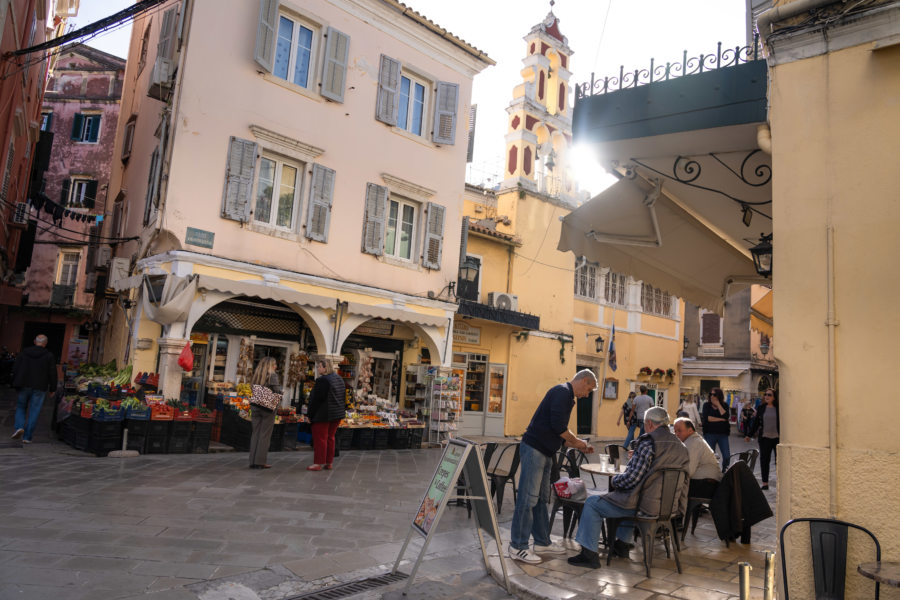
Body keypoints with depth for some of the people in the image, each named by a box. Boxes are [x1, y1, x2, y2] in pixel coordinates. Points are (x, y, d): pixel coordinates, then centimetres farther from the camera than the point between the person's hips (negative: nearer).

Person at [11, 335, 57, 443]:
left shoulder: (24, 352, 5)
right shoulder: (49, 356, -3)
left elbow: (15, 368, 5)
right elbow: (52, 373, -4)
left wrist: (15, 383, 14)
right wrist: (52, 388, 4)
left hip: (24, 386, 2)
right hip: (39, 388, -2)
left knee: (20, 407, 19)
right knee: (34, 412, 3)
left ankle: (19, 427, -5)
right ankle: (27, 437, 4)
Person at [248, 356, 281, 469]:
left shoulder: (256, 375, 10)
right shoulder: (272, 375, -8)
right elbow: (277, 391, -15)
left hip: (255, 406, 6)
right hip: (268, 407, -5)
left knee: (255, 433, 10)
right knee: (265, 434, 1)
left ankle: (253, 461, 11)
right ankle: (260, 461, 1)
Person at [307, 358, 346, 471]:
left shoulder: (322, 380, -18)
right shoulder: (339, 378, 9)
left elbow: (316, 399, -17)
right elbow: (343, 397, 14)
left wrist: (311, 415, -10)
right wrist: (343, 410, 19)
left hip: (323, 415, -8)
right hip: (337, 414, 8)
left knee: (320, 438, -1)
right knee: (330, 437, 15)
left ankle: (318, 463, 2)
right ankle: (329, 462, 19)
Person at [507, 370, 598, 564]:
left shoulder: (566, 396, 21)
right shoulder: (562, 392, -10)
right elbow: (558, 425, -20)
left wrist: (579, 446, 20)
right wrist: (577, 441, -5)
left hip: (544, 452, 11)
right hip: (533, 449, -11)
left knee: (541, 499, 16)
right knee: (527, 499, -6)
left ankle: (542, 542, 26)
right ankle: (517, 547, 1)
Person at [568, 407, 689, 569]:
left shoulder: (648, 443, -19)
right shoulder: (681, 447, 6)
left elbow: (631, 479, -22)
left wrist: (615, 479, -1)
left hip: (647, 506, -9)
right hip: (669, 505, 9)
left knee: (592, 503, 3)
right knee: (631, 497, 39)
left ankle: (589, 553, 4)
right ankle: (623, 543, 42)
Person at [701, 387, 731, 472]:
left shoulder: (724, 406, 5)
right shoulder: (706, 405, 4)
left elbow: (725, 416, -14)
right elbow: (706, 418, -11)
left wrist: (718, 404, -10)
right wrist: (721, 419, -10)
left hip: (723, 434, 0)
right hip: (710, 434, 0)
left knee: (727, 456, -6)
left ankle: (725, 471, 12)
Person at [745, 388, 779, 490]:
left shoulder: (779, 408, -2)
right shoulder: (761, 408, 6)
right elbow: (756, 422, 10)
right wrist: (749, 435, 9)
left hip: (777, 438, -3)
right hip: (764, 438, 3)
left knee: (779, 460, 3)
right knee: (764, 460, 5)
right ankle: (765, 482, 12)